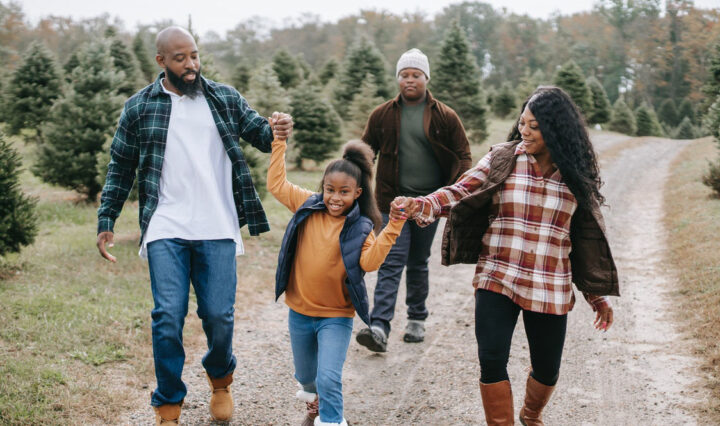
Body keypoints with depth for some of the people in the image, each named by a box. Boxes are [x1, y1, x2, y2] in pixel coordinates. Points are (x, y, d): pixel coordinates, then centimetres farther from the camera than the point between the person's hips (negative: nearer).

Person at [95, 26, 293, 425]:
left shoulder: (225, 99, 7)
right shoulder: (139, 107, 5)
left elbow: (259, 133, 6)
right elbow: (120, 169, 10)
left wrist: (277, 130, -18)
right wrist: (105, 221, 6)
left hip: (217, 230, 1)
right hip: (165, 231, -1)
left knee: (219, 315, 3)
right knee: (168, 317, -6)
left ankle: (220, 379, 34)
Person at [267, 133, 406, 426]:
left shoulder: (360, 228, -12)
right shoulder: (308, 207, -3)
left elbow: (370, 261, -27)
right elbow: (276, 185, 1)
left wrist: (394, 224, -33)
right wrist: (279, 143, -1)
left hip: (336, 317, -4)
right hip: (299, 312, 4)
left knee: (329, 379, -16)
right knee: (305, 376, 22)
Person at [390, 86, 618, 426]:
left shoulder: (575, 176, 2)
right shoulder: (502, 160, -2)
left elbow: (588, 238, 8)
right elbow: (459, 193, -11)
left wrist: (598, 295, 10)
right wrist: (419, 206, -30)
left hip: (550, 290, 1)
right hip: (497, 280, -1)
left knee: (547, 369, 11)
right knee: (492, 361, -11)